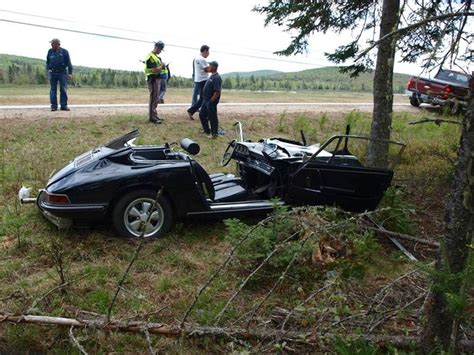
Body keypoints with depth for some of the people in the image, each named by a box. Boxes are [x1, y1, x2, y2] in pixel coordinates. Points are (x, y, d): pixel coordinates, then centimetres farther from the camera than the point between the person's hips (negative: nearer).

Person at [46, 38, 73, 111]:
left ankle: (64, 106, 3)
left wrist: (70, 73, -4)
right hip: (52, 73, 2)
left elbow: (69, 63, 2)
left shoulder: (64, 52, 2)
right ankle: (53, 106, 6)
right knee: (53, 90, 2)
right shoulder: (50, 52, 9)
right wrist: (48, 70, 6)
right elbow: (47, 62, 17)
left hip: (62, 73, -2)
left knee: (63, 89, -2)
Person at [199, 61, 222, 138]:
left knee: (212, 117, 0)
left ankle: (214, 133, 12)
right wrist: (205, 99, 18)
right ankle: (206, 130, 32)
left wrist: (211, 101, -22)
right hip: (205, 100, 10)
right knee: (202, 114, 18)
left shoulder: (217, 78, -19)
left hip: (211, 101, -10)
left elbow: (217, 92, -25)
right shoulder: (212, 76, 12)